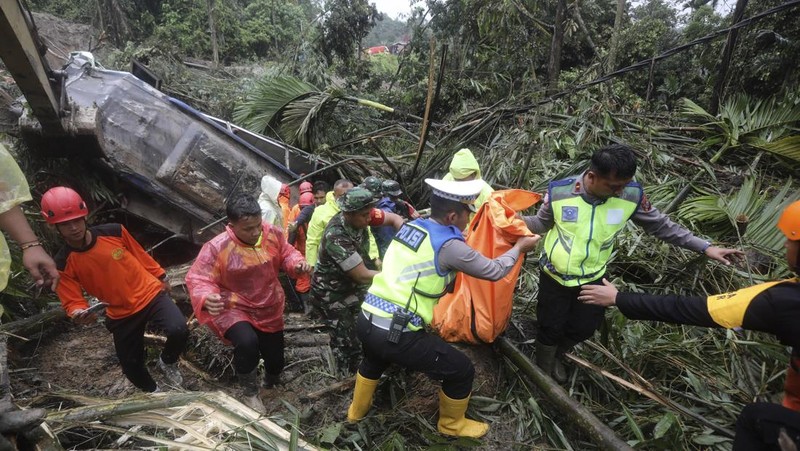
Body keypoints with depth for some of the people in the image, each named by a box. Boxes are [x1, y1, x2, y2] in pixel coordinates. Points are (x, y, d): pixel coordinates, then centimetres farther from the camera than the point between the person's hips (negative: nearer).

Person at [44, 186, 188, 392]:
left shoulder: (114, 232, -13)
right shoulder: (63, 264, -12)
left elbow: (140, 255, 4)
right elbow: (73, 302, -10)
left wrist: (161, 277, 13)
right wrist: (79, 313, -34)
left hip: (151, 295, -2)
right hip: (121, 314, 2)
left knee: (179, 330, -27)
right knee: (132, 366, 12)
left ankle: (168, 363, 8)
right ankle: (155, 394, 45)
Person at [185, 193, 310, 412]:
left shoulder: (273, 232, -13)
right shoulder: (216, 248, -26)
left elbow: (286, 253, 3)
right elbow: (197, 278, -25)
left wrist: (297, 263, -20)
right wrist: (206, 298, -47)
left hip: (270, 309, 5)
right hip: (235, 310, -4)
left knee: (275, 360, 15)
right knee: (247, 343, -35)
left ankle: (271, 384, 57)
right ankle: (250, 394, -3)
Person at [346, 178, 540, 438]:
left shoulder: (410, 227, 8)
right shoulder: (449, 245, -12)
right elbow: (494, 271, 0)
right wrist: (520, 247, 16)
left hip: (366, 322, 8)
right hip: (397, 335, -7)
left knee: (375, 358, 41)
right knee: (462, 370, 12)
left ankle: (357, 409, 61)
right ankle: (451, 424, 38)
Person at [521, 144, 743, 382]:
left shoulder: (631, 196, -20)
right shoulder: (560, 192, -25)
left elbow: (659, 225, -5)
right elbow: (541, 224, -8)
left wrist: (705, 247, -6)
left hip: (592, 279, 3)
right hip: (555, 276, -2)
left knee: (583, 329, 19)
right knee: (551, 328, 12)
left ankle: (557, 356, 52)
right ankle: (543, 369, 44)